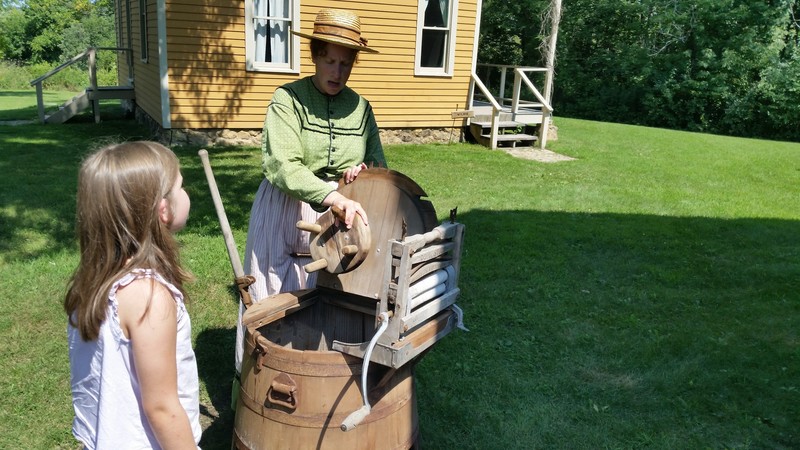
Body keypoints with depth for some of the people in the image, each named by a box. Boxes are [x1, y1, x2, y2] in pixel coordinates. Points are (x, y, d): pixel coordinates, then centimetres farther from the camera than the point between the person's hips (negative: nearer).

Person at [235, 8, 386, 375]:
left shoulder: (360, 107, 3)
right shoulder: (288, 100, -11)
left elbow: (378, 161, 13)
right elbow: (282, 165, -24)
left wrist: (364, 168, -12)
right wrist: (334, 197, -37)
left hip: (336, 216, 4)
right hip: (284, 213, -3)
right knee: (272, 296, 8)